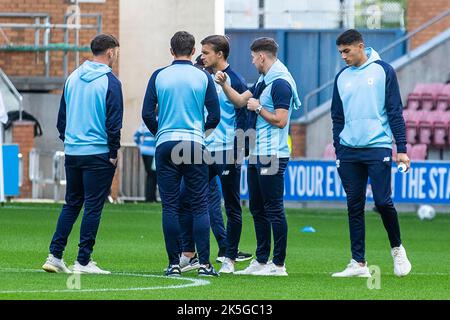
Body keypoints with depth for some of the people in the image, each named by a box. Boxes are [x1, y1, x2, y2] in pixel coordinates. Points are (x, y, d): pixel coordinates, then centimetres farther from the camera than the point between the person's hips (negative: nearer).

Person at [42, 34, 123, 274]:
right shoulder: (110, 82, -10)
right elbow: (114, 122, -14)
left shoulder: (72, 78, 10)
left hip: (72, 152, 6)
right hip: (98, 154, -6)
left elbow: (61, 117, 14)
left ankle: (55, 255, 8)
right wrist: (114, 153, -6)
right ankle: (83, 261, -1)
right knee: (93, 207, 0)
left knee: (71, 204, 15)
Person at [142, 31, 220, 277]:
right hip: (195, 145, 0)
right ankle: (204, 263, -3)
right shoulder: (203, 77, 1)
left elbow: (147, 114, 0)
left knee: (170, 206, 3)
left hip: (166, 145, 1)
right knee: (199, 205, 3)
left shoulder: (159, 76, 2)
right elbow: (215, 116, 1)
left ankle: (173, 263, 0)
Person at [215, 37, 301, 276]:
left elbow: (280, 120, -21)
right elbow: (240, 100, 23)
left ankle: (278, 264, -6)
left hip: (272, 156, -10)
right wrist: (224, 84, 10)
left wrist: (258, 108, -11)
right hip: (256, 155, 10)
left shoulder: (280, 83, -15)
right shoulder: (263, 81, 16)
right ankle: (261, 261, 21)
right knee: (257, 209, 14)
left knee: (274, 209, -7)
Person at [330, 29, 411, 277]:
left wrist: (402, 149, -7)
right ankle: (358, 263, 6)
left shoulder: (383, 71, 0)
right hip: (349, 152, 4)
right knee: (354, 207, 3)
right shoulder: (342, 78, 12)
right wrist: (338, 151, 11)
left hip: (378, 148, -4)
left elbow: (395, 112, -1)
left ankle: (396, 248, 14)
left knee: (383, 202, -10)